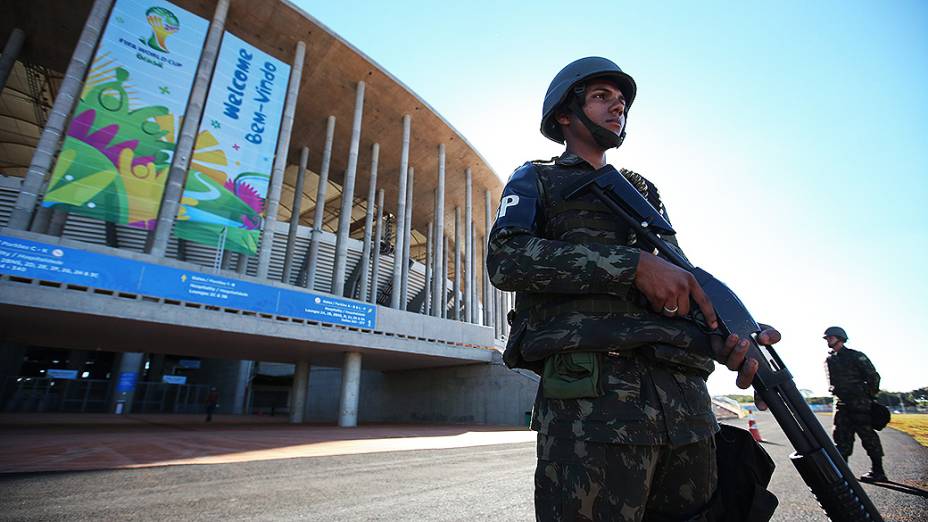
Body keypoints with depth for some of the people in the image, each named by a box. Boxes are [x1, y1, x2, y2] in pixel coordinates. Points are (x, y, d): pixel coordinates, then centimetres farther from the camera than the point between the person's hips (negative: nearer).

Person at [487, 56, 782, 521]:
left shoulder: (644, 191, 27)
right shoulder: (535, 180, 12)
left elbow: (685, 280, 21)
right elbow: (505, 259, -9)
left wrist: (729, 336, -2)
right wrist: (634, 264, -14)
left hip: (686, 399, 6)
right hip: (592, 398, -5)